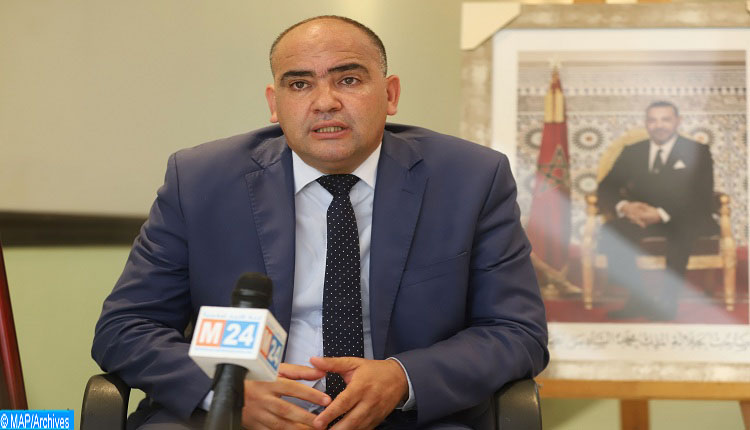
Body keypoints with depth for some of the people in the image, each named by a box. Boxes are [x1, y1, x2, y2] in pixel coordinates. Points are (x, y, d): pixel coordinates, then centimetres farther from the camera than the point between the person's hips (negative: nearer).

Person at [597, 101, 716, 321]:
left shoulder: (697, 152, 6)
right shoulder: (632, 152, 16)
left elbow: (701, 197, -7)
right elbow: (605, 189, 8)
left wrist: (662, 214, -22)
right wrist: (624, 207, -17)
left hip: (682, 220, -3)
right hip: (639, 218, 3)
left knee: (682, 232, -38)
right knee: (611, 233, -28)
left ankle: (668, 300, -31)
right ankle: (638, 298, -22)